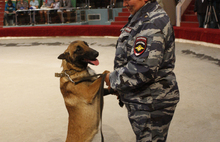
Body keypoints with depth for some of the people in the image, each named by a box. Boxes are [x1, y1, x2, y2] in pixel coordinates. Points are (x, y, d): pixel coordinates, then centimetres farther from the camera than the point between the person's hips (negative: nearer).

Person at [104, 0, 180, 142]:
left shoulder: (154, 22, -22)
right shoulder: (141, 18, 12)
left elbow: (143, 68, -28)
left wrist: (113, 79, -14)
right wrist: (121, 87, 17)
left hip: (152, 103, -10)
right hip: (141, 99, 10)